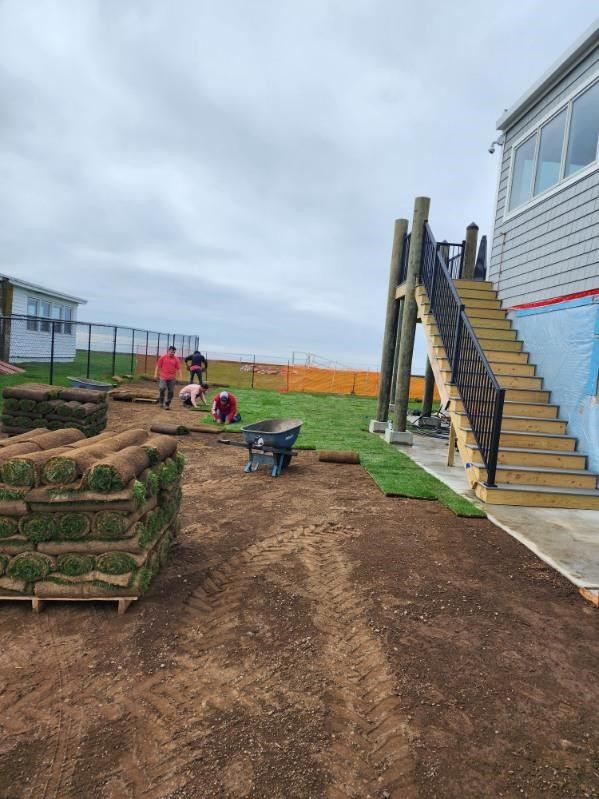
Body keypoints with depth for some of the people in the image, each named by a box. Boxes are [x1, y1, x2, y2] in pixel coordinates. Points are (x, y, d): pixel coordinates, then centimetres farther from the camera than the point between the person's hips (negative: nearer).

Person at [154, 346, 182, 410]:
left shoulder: (176, 359, 3)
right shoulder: (163, 357, 2)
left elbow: (178, 369, 3)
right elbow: (158, 366, 5)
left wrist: (180, 377, -3)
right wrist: (156, 374, 0)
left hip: (172, 378, 1)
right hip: (163, 377, -1)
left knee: (170, 391, 2)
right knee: (162, 388, -16)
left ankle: (167, 405, 13)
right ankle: (161, 401, 9)